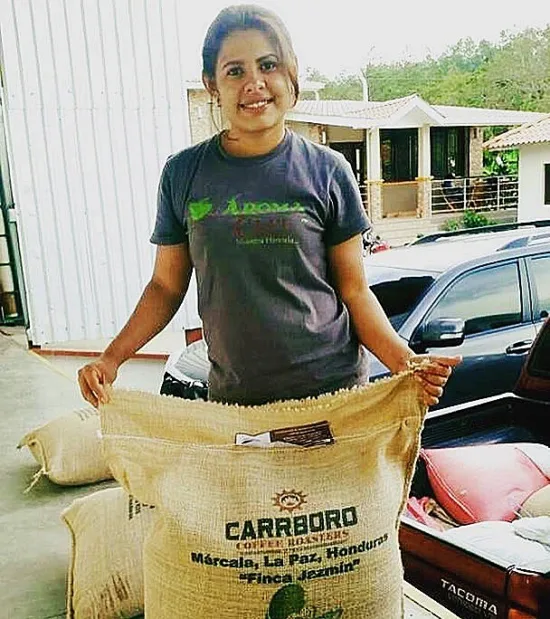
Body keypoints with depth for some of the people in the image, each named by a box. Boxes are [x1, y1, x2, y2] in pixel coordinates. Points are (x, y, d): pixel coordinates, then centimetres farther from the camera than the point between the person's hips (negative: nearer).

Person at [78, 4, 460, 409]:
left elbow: (354, 291, -2)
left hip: (332, 388, -1)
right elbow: (167, 286, 6)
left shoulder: (327, 170, -4)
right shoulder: (184, 173, 0)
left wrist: (404, 361, -17)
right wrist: (112, 359, -6)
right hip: (231, 393, 2)